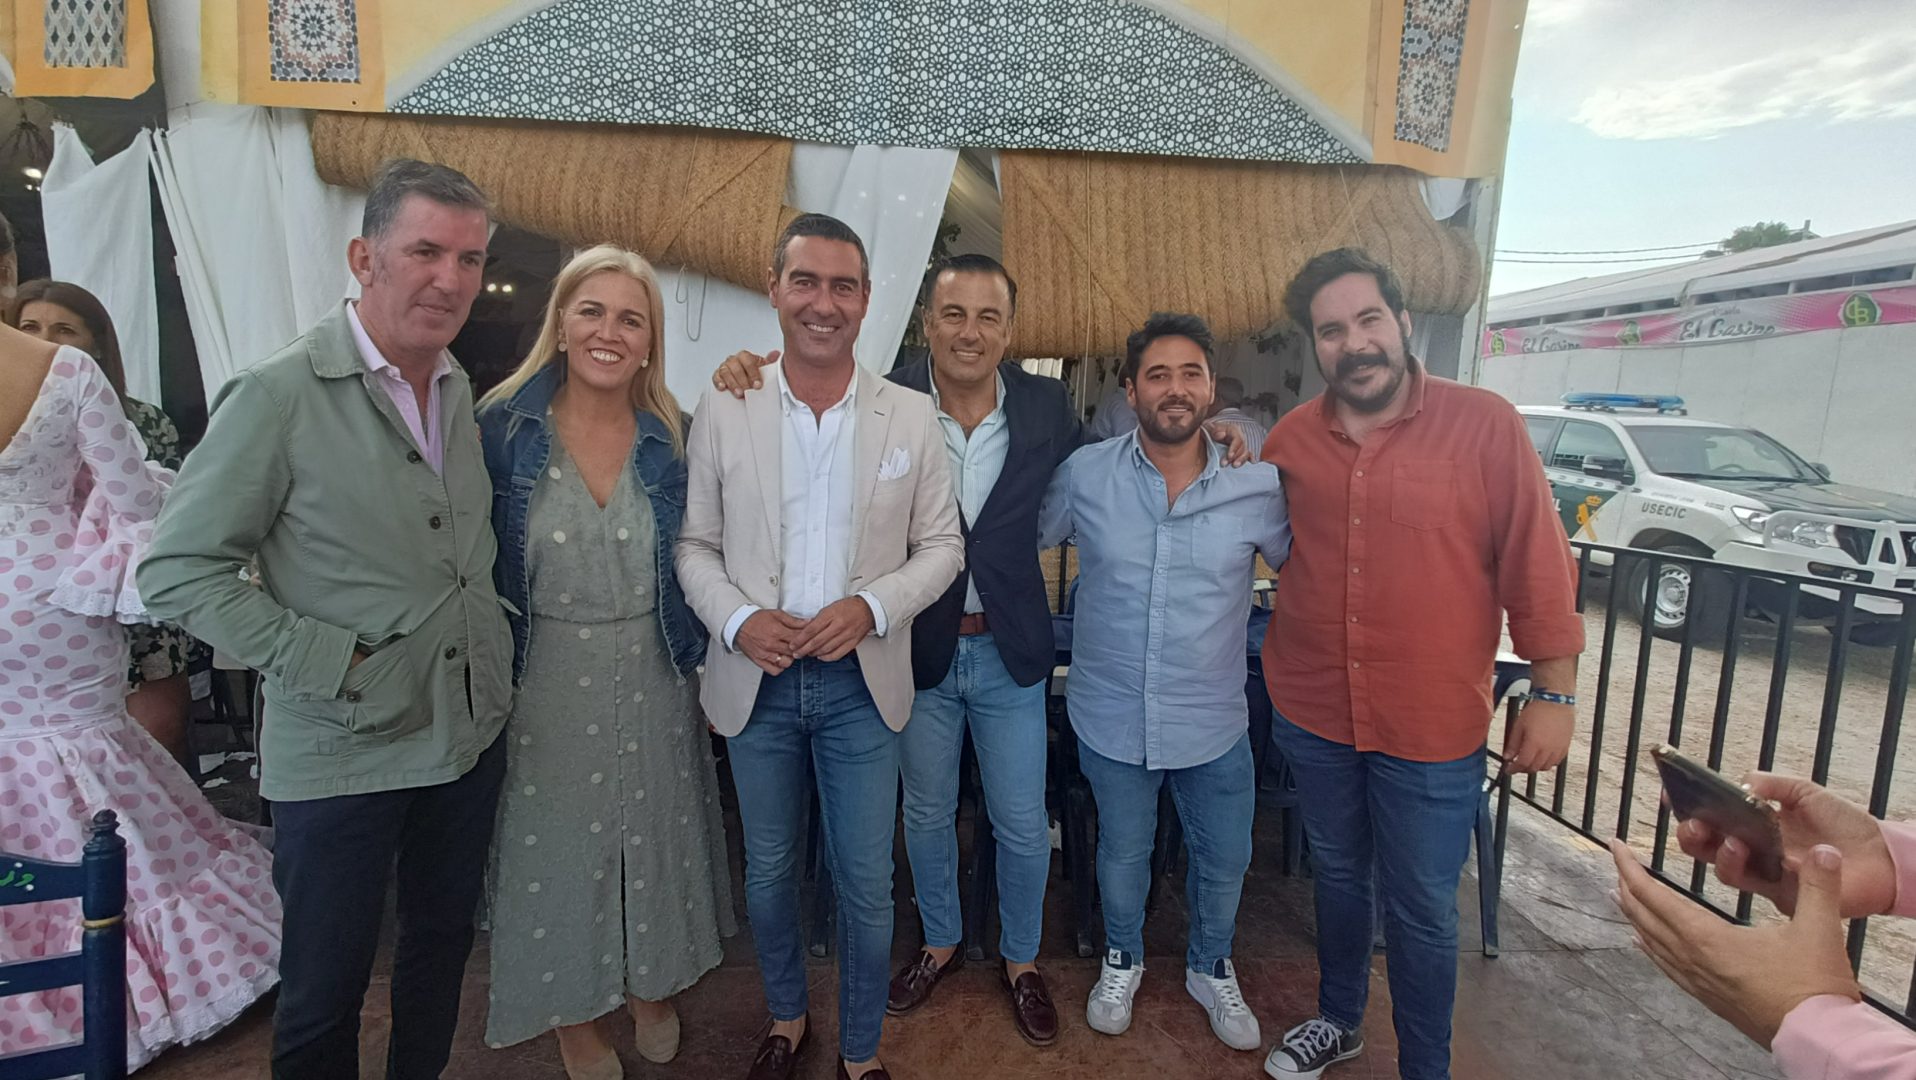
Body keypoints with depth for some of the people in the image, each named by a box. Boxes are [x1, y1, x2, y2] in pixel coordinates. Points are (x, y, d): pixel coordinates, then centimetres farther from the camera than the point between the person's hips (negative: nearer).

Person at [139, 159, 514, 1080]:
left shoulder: (459, 390, 6)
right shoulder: (279, 395, -14)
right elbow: (178, 571, -11)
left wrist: (493, 650, 4)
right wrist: (324, 662, -18)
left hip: (471, 733, 6)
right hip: (343, 753, -5)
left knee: (443, 945, 23)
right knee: (324, 991, 12)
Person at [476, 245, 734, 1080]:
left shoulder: (674, 439, -4)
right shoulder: (503, 429, -9)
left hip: (652, 680, 2)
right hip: (544, 685, -1)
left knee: (654, 833, 18)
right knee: (556, 843, 15)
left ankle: (650, 987, 47)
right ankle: (574, 1011, 43)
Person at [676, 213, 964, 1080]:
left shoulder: (911, 416, -3)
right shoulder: (723, 411, -2)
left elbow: (941, 545, 0)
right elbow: (695, 544, 2)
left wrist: (871, 608, -16)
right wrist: (737, 620, -15)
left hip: (861, 679, -1)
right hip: (756, 678, 1)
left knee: (865, 884, 9)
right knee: (768, 870, 19)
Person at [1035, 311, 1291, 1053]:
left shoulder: (1259, 486, -9)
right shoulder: (1084, 474, -9)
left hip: (1215, 721, 1)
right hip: (1112, 716, 0)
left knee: (1224, 860, 18)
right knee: (1122, 852, 20)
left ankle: (1211, 968, 49)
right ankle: (1122, 960, 50)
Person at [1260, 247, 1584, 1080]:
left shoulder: (1485, 424, -10)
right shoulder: (1291, 438, -1)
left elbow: (1537, 563, -8)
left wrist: (1554, 693, -8)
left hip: (1433, 726, -3)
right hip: (1311, 714, 3)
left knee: (1422, 910, 11)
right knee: (1336, 874, 23)